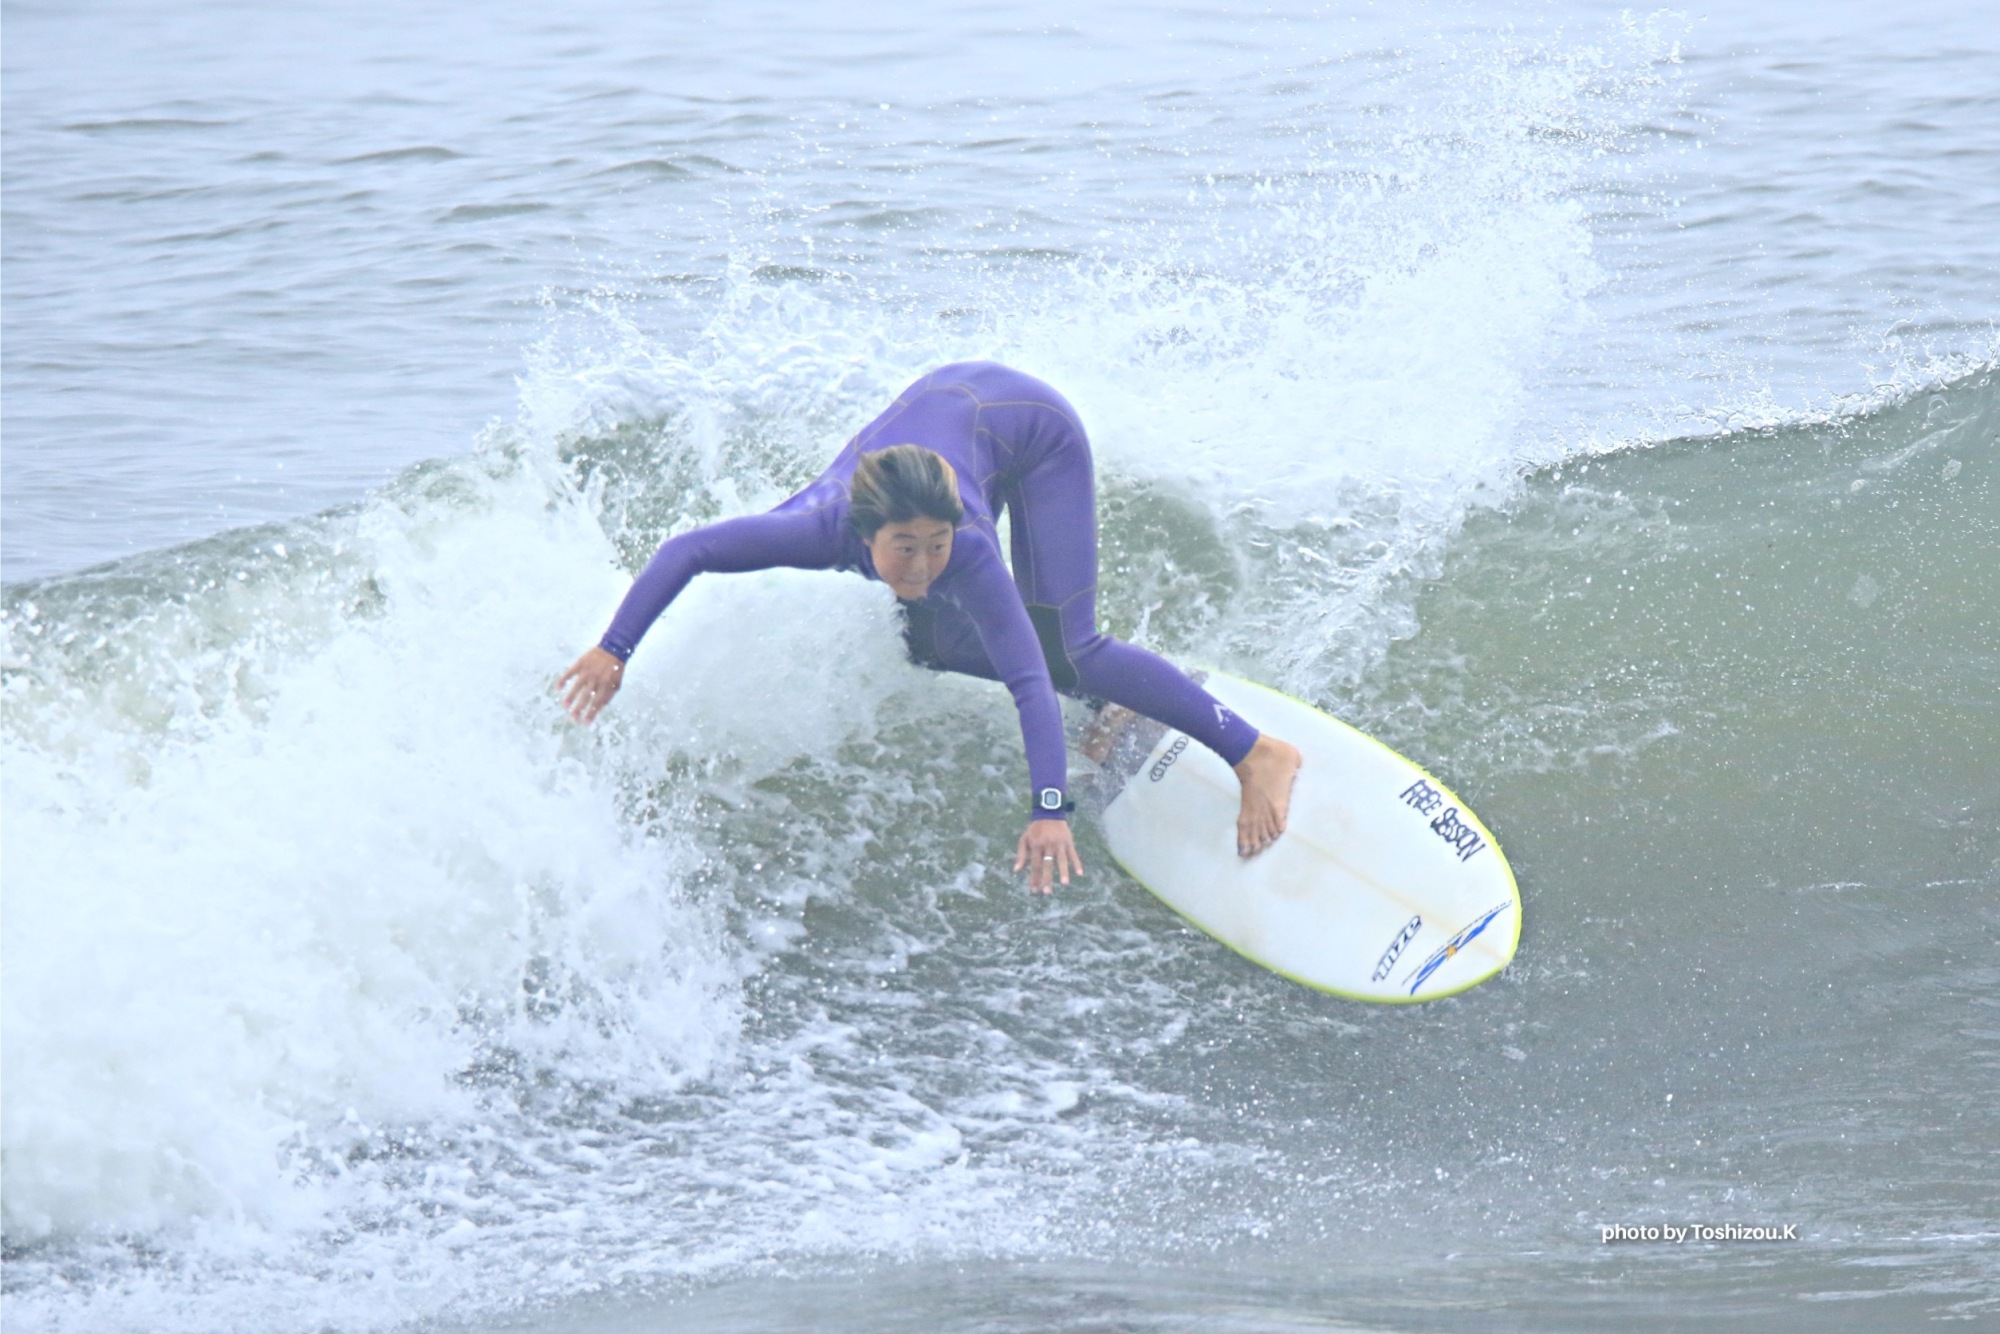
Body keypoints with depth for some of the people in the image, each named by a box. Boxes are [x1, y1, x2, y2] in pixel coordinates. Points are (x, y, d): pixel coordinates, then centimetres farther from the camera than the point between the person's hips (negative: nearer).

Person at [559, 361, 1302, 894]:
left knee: (1066, 655, -17)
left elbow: (1031, 679, -47)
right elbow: (684, 553, -32)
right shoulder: (830, 527, -35)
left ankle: (1259, 755, -8)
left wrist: (1049, 809, -56)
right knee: (932, 647, 7)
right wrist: (615, 649, -38)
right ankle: (1105, 707, 28)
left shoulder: (967, 550, -41)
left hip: (1032, 428, -5)